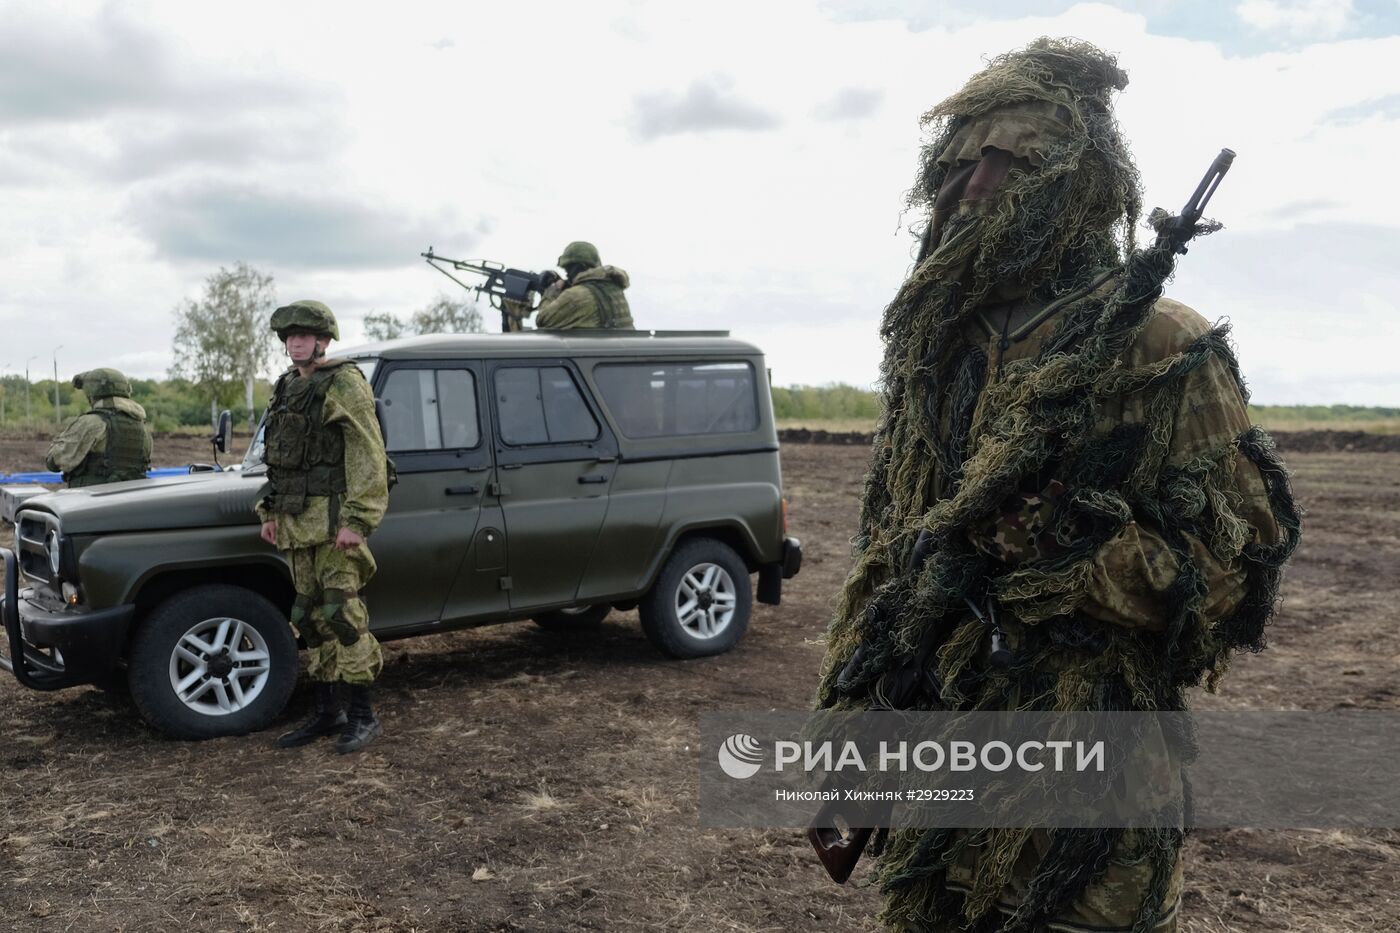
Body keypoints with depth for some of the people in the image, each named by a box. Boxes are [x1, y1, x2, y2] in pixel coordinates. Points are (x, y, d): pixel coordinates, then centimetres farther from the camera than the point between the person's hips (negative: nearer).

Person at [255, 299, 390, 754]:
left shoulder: (344, 384, -9)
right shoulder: (287, 389, 17)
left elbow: (368, 456, -16)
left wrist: (358, 521, -22)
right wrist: (270, 511, 16)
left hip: (333, 518, -8)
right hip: (295, 521, 8)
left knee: (341, 613, -9)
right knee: (311, 617, 11)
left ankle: (363, 715, 0)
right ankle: (327, 712, 20)